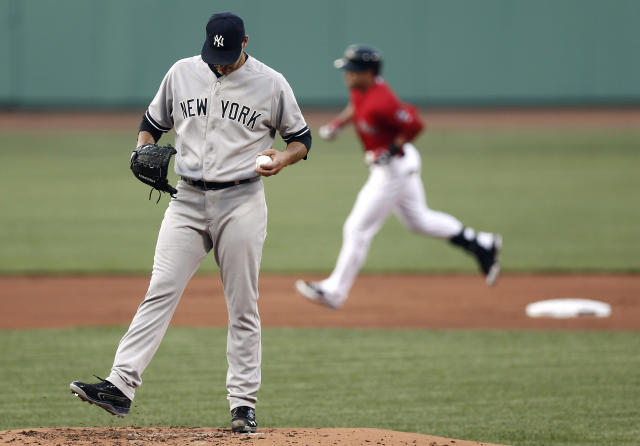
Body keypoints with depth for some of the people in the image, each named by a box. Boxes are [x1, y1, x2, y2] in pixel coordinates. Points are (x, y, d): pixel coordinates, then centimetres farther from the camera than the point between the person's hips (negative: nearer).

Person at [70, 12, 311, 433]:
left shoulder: (271, 83, -2)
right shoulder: (182, 73, 6)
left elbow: (302, 138, 7)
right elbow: (153, 123, 18)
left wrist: (284, 158, -14)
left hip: (241, 204, -2)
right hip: (188, 200, 2)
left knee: (243, 306, 1)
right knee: (160, 292, -10)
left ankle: (244, 404, 7)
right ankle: (120, 386, -18)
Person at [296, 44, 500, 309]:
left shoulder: (380, 103, -32)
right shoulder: (360, 89, -2)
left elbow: (414, 124, -31)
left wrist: (390, 152, -26)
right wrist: (337, 124, 6)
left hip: (394, 166, -11)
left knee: (358, 228, -5)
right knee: (418, 220, 24)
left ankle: (334, 291, 2)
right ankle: (482, 245, 31)